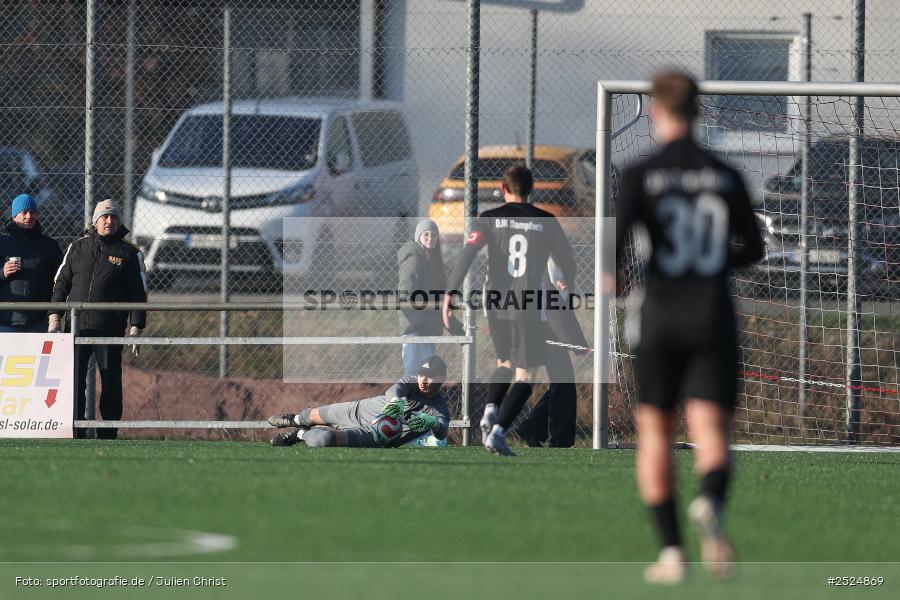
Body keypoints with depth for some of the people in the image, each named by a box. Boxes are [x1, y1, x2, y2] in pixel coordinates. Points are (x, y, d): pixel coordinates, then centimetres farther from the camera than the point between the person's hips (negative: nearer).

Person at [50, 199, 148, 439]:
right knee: (73, 380, -1)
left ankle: (108, 434, 5)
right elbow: (61, 282, 13)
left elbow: (138, 293, 3)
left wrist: (135, 327, -5)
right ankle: (75, 432, 4)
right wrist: (55, 315, 3)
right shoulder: (78, 247, 12)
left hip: (110, 329, -2)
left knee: (111, 381, -1)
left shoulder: (129, 253, 5)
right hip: (76, 327, 2)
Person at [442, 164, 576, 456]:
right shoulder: (546, 221, 3)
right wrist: (566, 282, 31)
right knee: (525, 376, 2)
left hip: (496, 304, 3)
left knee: (505, 363, 25)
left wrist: (450, 294, -12)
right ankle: (498, 432, -14)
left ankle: (490, 410, 0)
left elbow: (466, 255, -9)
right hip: (529, 308, -3)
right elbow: (567, 259, 9)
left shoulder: (489, 218, 3)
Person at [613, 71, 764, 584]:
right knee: (712, 434, -5)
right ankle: (711, 504, -39)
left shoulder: (642, 175, -4)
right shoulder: (726, 176, 4)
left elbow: (619, 230, -17)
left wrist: (609, 275, 4)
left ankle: (670, 550, 11)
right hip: (715, 319, 1)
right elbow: (753, 249, 9)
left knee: (655, 432, 15)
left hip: (661, 315, -1)